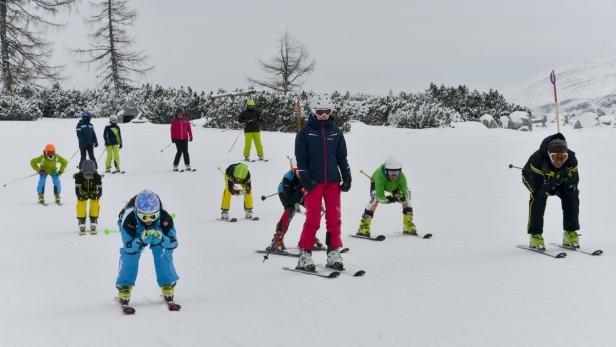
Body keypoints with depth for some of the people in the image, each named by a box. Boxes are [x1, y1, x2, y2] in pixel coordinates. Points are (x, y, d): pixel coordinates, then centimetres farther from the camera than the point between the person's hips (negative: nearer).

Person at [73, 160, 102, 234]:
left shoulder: (97, 177, -32)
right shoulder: (79, 176, -31)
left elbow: (100, 190, -32)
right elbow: (77, 190, -32)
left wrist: (96, 195, -53)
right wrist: (81, 195, -52)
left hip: (94, 193, 0)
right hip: (83, 193, 0)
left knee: (95, 206, -23)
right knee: (81, 205, -22)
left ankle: (93, 225, -10)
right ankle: (82, 226, -11)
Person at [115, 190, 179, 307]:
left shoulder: (164, 217, -39)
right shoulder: (129, 219, -42)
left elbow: (173, 243, -33)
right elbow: (129, 247, -38)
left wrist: (161, 239, -54)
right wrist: (141, 240, -57)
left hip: (157, 228, 1)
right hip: (135, 229, -1)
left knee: (163, 252, -17)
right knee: (129, 253, -21)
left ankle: (168, 285, -1)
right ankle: (124, 287, -7)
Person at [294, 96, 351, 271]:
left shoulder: (335, 132, 10)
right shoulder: (305, 133, 1)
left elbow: (342, 156, 14)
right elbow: (300, 158, -2)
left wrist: (347, 177, 8)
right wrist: (305, 179, -11)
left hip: (333, 181, 3)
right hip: (314, 182, -3)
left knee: (334, 219, 2)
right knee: (313, 220, -5)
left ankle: (333, 252, 10)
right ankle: (305, 254, 3)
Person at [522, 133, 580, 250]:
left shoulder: (571, 158, -29)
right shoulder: (537, 159, -41)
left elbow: (573, 183, -23)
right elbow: (537, 185, -40)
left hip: (558, 179, 4)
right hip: (532, 177, -4)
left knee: (572, 194, -18)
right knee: (538, 196, -33)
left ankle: (570, 232, -7)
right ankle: (535, 235, -25)